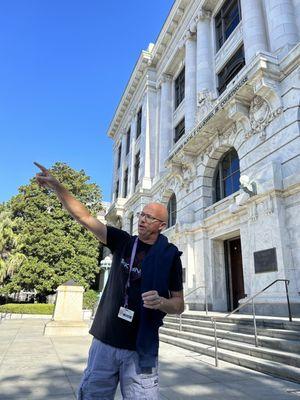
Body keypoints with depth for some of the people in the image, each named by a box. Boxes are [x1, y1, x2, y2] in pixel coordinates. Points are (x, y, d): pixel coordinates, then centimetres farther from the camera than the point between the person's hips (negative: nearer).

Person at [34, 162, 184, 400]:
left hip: (141, 349, -2)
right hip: (105, 343, 3)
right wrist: (56, 186, -13)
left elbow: (180, 304, 1)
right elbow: (84, 217, -4)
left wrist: (161, 302, -22)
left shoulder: (170, 255, -4)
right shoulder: (123, 241, 1)